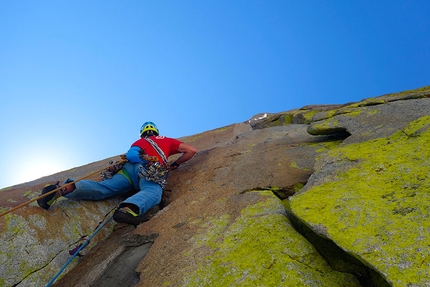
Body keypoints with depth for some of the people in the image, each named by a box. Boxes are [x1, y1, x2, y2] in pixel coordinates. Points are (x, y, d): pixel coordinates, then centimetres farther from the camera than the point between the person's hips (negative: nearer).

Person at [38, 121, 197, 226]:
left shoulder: (138, 142, 41)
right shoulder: (168, 140, 35)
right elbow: (192, 150, 29)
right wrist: (174, 165, 35)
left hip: (130, 166, 4)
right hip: (150, 169, -4)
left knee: (101, 188, -10)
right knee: (152, 193, -32)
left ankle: (64, 189, -32)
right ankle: (127, 209, -64)